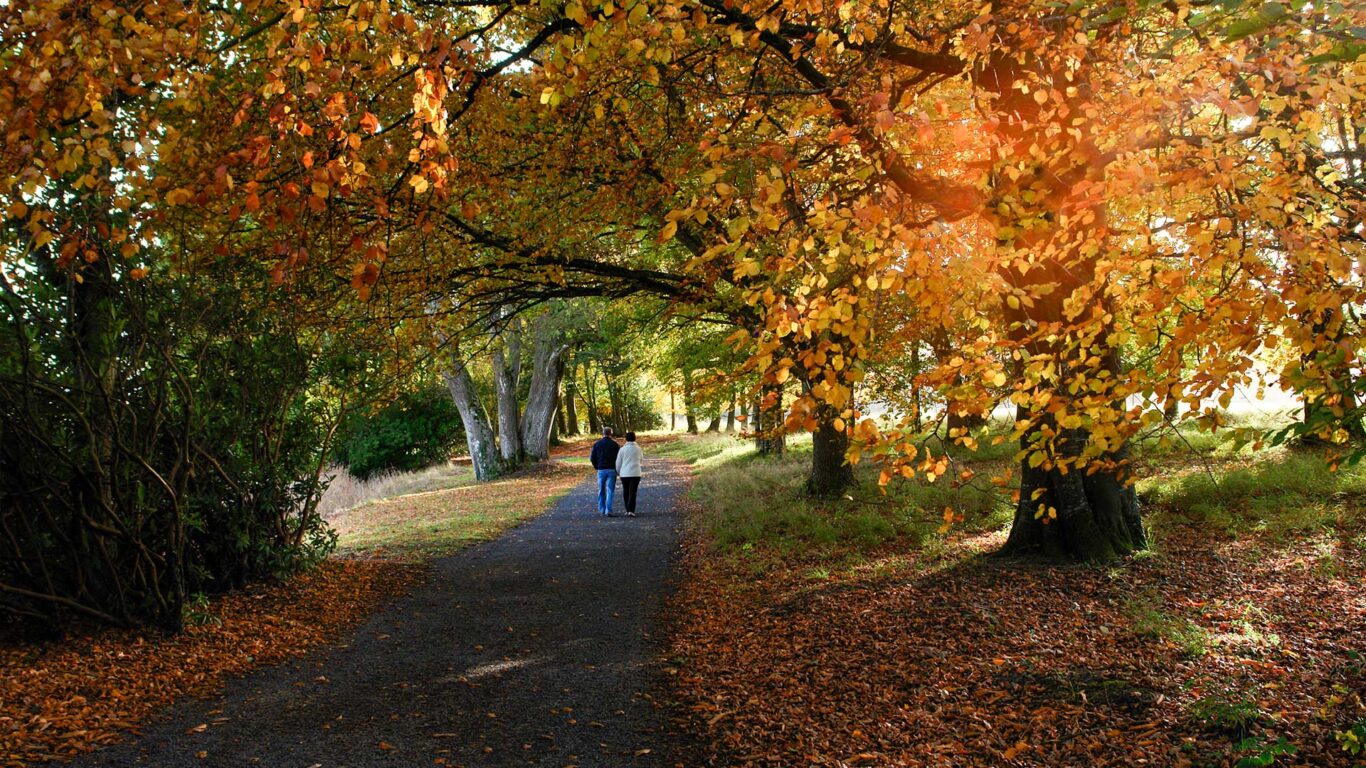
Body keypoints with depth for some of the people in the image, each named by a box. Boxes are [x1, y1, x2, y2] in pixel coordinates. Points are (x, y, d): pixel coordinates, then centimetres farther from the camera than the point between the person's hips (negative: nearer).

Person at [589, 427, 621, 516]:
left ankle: (602, 510, 17)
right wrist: (617, 468, 8)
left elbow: (592, 458, 2)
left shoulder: (597, 444, 3)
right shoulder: (615, 444, -3)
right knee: (610, 491, 0)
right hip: (612, 470, -2)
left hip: (601, 470, 2)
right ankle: (608, 511, -9)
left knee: (601, 491, 13)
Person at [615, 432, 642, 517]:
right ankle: (631, 511, -14)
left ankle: (628, 510, 19)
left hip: (624, 473, 0)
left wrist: (618, 472, 17)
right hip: (635, 473, 0)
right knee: (632, 492, -2)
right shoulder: (638, 448, 0)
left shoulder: (622, 449, -3)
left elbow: (618, 462, 1)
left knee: (626, 492, 14)